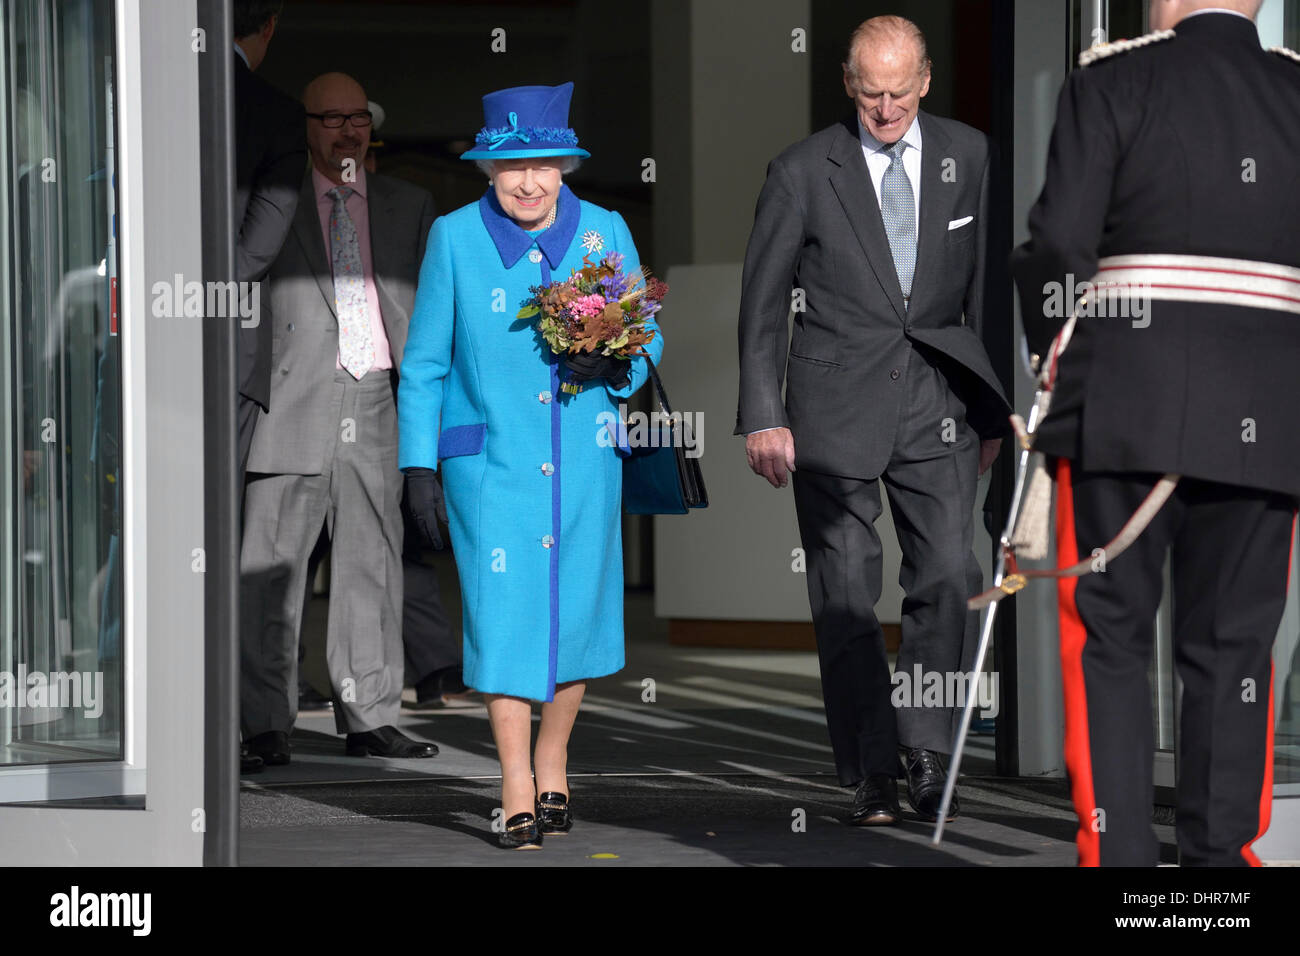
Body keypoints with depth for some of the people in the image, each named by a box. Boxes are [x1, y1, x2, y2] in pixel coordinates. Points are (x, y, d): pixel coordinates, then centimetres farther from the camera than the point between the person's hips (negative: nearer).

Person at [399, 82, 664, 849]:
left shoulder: (606, 233, 4)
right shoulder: (455, 238, 0)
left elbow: (648, 335, 12)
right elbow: (425, 363, 5)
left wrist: (618, 366, -11)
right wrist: (418, 466, 1)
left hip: (584, 462, 2)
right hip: (489, 461, -2)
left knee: (576, 610, 5)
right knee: (503, 614, -8)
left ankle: (552, 770, 25)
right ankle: (517, 794, -2)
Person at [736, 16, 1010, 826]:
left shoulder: (967, 157, 6)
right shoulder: (803, 172, -2)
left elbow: (984, 284, 11)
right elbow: (763, 301, 1)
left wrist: (991, 403, 10)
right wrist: (763, 416, -5)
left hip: (935, 395, 2)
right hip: (835, 407, -2)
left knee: (950, 577, -8)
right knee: (846, 594, 0)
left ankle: (925, 753, 6)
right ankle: (870, 775, 7)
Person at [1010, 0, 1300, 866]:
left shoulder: (1113, 79, -1)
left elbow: (1061, 239, -8)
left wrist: (1050, 349, 8)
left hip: (1125, 403, -2)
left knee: (1108, 636, 4)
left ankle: (1118, 849, -2)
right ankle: (1221, 850, 7)